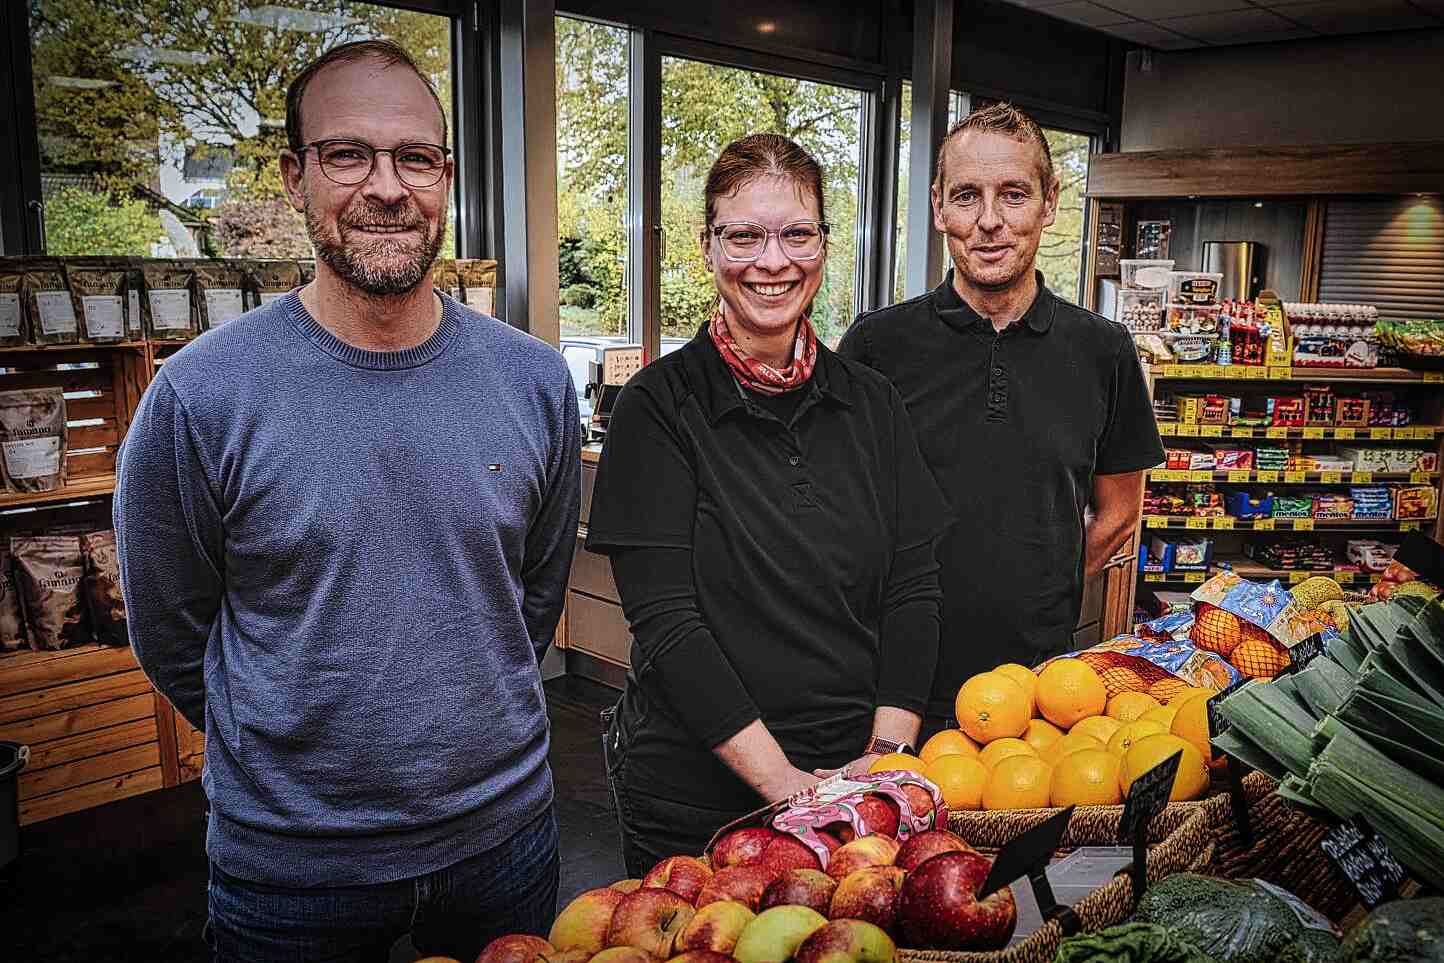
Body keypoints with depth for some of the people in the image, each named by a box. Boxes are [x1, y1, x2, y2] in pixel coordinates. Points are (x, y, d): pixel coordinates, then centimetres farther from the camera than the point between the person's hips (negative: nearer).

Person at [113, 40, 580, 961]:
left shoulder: (535, 380, -6)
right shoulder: (201, 395, -14)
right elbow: (173, 641, -3)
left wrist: (458, 728, 9)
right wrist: (301, 753, 6)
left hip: (507, 829, 3)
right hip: (289, 869, -2)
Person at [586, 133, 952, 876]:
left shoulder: (869, 402, 3)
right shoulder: (661, 405, -10)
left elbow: (913, 588, 0)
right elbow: (664, 621, -15)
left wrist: (887, 752, -12)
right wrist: (781, 780, -20)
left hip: (858, 783, 4)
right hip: (696, 793, -3)